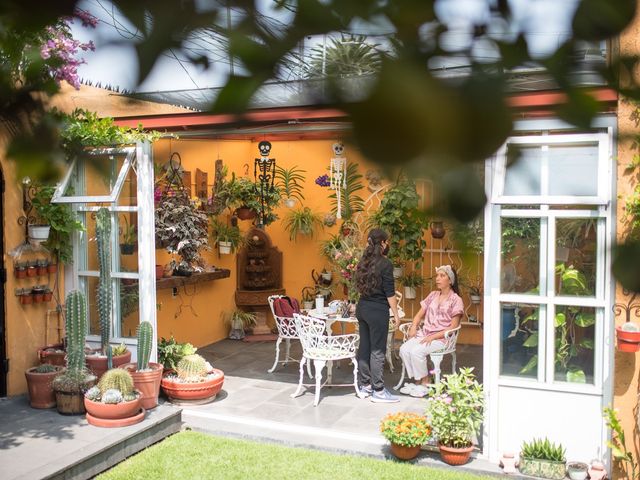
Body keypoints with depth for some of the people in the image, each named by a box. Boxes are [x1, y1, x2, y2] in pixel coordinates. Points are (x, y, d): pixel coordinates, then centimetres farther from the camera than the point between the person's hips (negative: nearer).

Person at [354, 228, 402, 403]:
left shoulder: (364, 262, 9)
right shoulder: (385, 264, -13)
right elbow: (390, 293, -13)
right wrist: (396, 314, -6)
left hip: (362, 307, 8)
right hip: (377, 310, -8)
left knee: (364, 347, 12)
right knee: (377, 350, -1)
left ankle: (364, 386, 20)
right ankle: (378, 391, 5)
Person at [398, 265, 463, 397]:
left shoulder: (456, 300, -1)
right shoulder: (432, 295, 16)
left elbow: (453, 327, -7)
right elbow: (419, 315, 19)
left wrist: (433, 336, -16)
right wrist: (414, 326, -2)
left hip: (441, 338, -5)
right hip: (424, 334, 6)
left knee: (417, 351, -30)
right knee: (404, 349, -22)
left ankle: (425, 383, -11)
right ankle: (416, 381, -9)